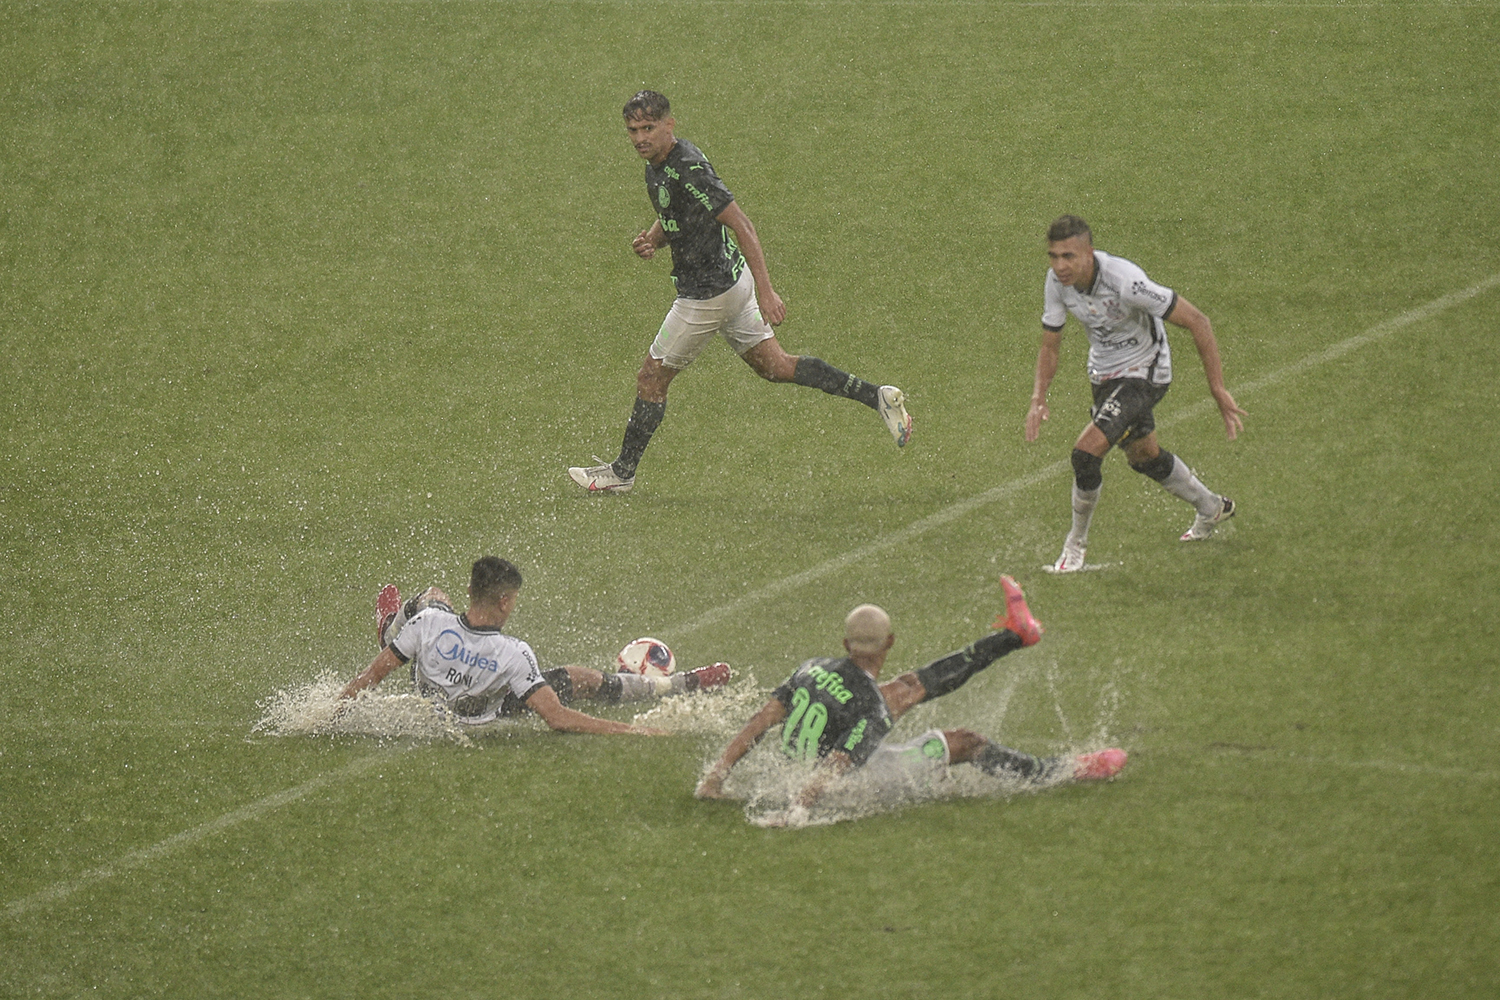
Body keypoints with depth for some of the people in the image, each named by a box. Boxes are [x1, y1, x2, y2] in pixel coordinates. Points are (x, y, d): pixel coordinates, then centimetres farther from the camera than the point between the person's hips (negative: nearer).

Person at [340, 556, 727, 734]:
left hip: (427, 698, 2)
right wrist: (628, 730, -34)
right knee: (582, 678, 13)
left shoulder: (430, 622, -34)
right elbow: (556, 717, -38)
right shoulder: (513, 654, -39)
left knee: (433, 598, 24)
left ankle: (391, 630, 61)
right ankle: (675, 685, 34)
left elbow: (376, 671, -20)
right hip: (487, 714, -2)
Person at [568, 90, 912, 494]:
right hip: (731, 279, 10)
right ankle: (877, 396, 13)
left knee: (651, 378, 3)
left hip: (709, 291, -10)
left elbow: (741, 225, -27)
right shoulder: (657, 165, 6)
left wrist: (766, 291, -32)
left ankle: (622, 472, 18)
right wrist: (652, 240, 0)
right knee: (775, 365, 14)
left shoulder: (688, 169, -24)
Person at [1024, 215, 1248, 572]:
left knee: (1086, 453, -21)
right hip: (1104, 374, 7)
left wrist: (1219, 391, -24)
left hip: (1143, 372, -7)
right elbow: (1050, 344, 1)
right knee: (1144, 457, 26)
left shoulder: (1124, 281, -34)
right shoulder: (1058, 281, -15)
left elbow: (1197, 322, -27)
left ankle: (1075, 545, 1)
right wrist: (1039, 398, -15)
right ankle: (1211, 508, 52)